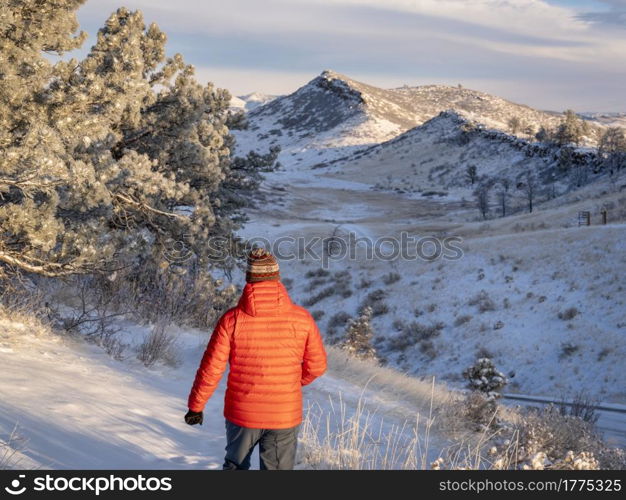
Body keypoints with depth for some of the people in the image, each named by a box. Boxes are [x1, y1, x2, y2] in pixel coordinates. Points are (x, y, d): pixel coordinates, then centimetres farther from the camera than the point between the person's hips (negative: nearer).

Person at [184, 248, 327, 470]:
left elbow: (211, 369, -9)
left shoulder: (232, 319, -14)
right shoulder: (301, 318, -11)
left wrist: (195, 406, 5)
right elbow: (316, 366, 0)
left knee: (235, 465, 25)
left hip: (241, 414, 0)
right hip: (285, 417, 0)